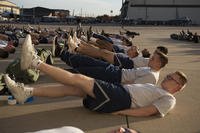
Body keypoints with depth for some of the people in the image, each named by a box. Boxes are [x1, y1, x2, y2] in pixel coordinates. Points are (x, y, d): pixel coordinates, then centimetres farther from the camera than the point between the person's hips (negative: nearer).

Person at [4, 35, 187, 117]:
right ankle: (26, 92, -4)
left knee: (78, 78, -16)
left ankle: (36, 63, -12)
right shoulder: (155, 88, 31)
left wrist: (120, 111, -18)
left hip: (122, 98, -8)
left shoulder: (169, 99, 2)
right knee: (70, 88, -3)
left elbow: (149, 111, -12)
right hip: (119, 91, 8)